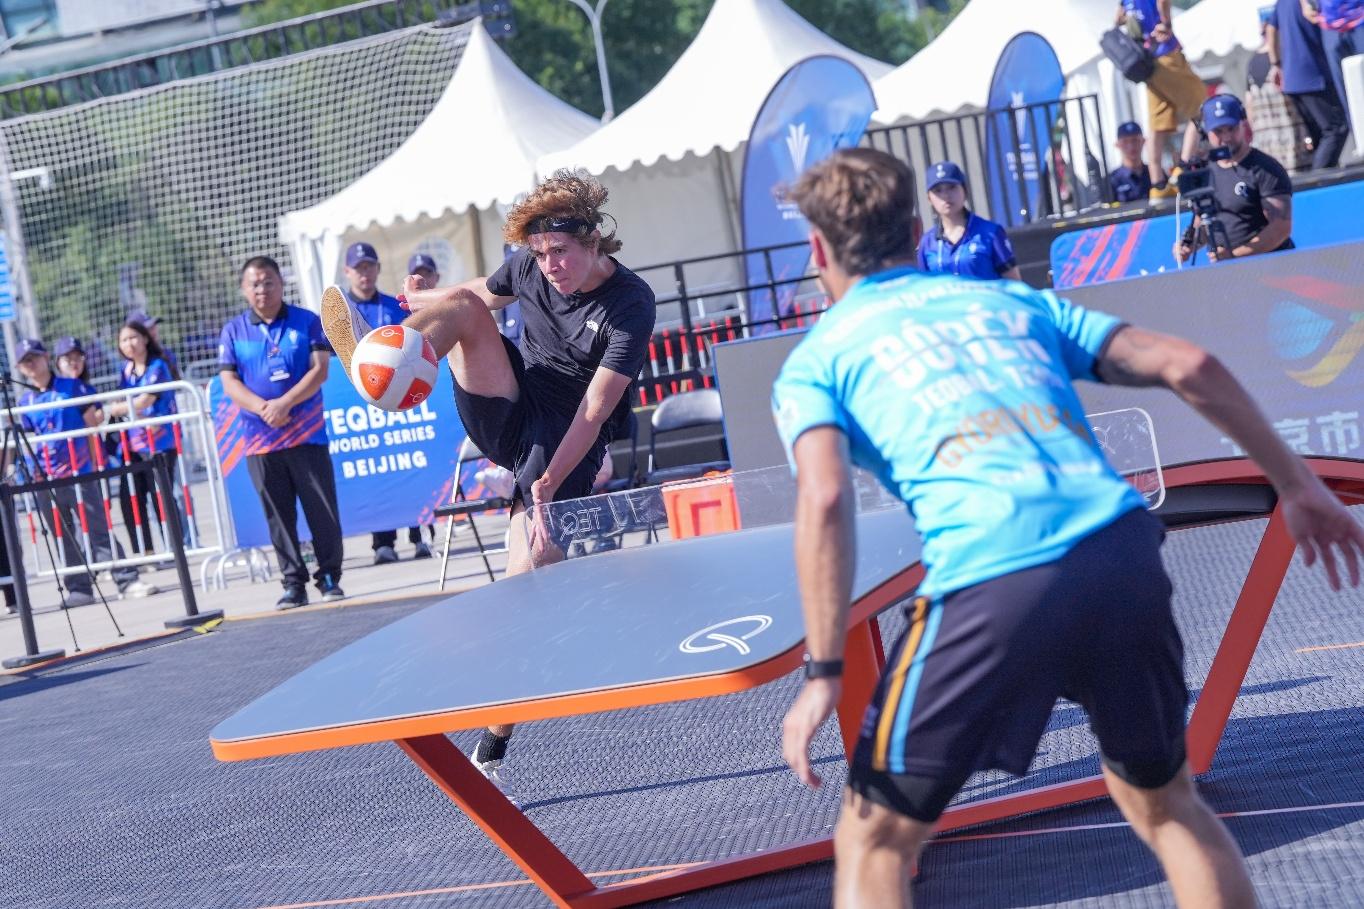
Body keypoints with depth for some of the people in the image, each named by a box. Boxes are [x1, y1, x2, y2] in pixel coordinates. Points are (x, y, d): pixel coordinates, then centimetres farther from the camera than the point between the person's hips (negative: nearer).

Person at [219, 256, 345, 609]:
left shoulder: (307, 322, 4)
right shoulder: (233, 331, 8)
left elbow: (319, 370, -4)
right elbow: (229, 382, 2)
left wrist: (284, 403, -16)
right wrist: (263, 408, -14)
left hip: (307, 434, -1)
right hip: (260, 441, 1)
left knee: (323, 510, -1)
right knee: (279, 516, 3)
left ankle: (329, 577, 9)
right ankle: (293, 583, 9)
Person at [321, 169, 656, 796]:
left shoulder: (630, 307, -19)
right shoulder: (529, 267, -4)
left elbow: (595, 411, -23)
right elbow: (480, 295, 21)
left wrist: (550, 484, -31)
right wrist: (427, 301, 5)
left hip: (564, 447, -5)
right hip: (507, 412, 5)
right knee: (463, 304, -17)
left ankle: (492, 750, -5)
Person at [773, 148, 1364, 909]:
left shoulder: (814, 362, 16)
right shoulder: (1012, 300, 26)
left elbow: (825, 500, -4)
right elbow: (1189, 366, 17)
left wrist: (825, 672, -2)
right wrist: (1297, 482, 25)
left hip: (990, 582, -4)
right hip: (1123, 550, 4)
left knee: (875, 844, 13)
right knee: (1166, 804, 28)